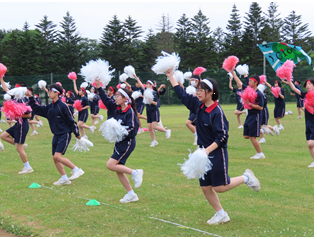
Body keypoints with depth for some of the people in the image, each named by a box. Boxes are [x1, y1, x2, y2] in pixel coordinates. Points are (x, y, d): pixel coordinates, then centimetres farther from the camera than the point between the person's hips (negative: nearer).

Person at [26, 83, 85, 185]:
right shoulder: (49, 107, 9)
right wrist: (31, 98, 8)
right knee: (55, 158, 7)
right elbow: (36, 109, 18)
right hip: (56, 135, 8)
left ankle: (76, 170, -8)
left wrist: (77, 134, -6)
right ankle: (64, 179, 16)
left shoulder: (63, 106, -13)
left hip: (65, 135, -8)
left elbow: (71, 120, -9)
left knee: (57, 156, -18)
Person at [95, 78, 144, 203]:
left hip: (127, 143, -8)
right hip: (119, 142, 8)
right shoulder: (116, 109, 6)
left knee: (111, 165, -15)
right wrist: (99, 86, 6)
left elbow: (133, 131, -20)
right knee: (118, 170, 8)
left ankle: (135, 173, -2)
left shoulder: (130, 112, -15)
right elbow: (106, 99, 12)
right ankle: (131, 194, 15)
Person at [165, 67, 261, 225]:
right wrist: (170, 76, 12)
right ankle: (221, 215, 22)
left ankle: (246, 178, 21)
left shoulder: (217, 111, -19)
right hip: (204, 152, 7)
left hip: (217, 153, -7)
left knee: (220, 187, -1)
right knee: (205, 187, 8)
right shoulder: (198, 106, 3)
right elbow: (182, 95, 12)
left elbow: (222, 137, -21)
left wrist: (208, 150, -30)